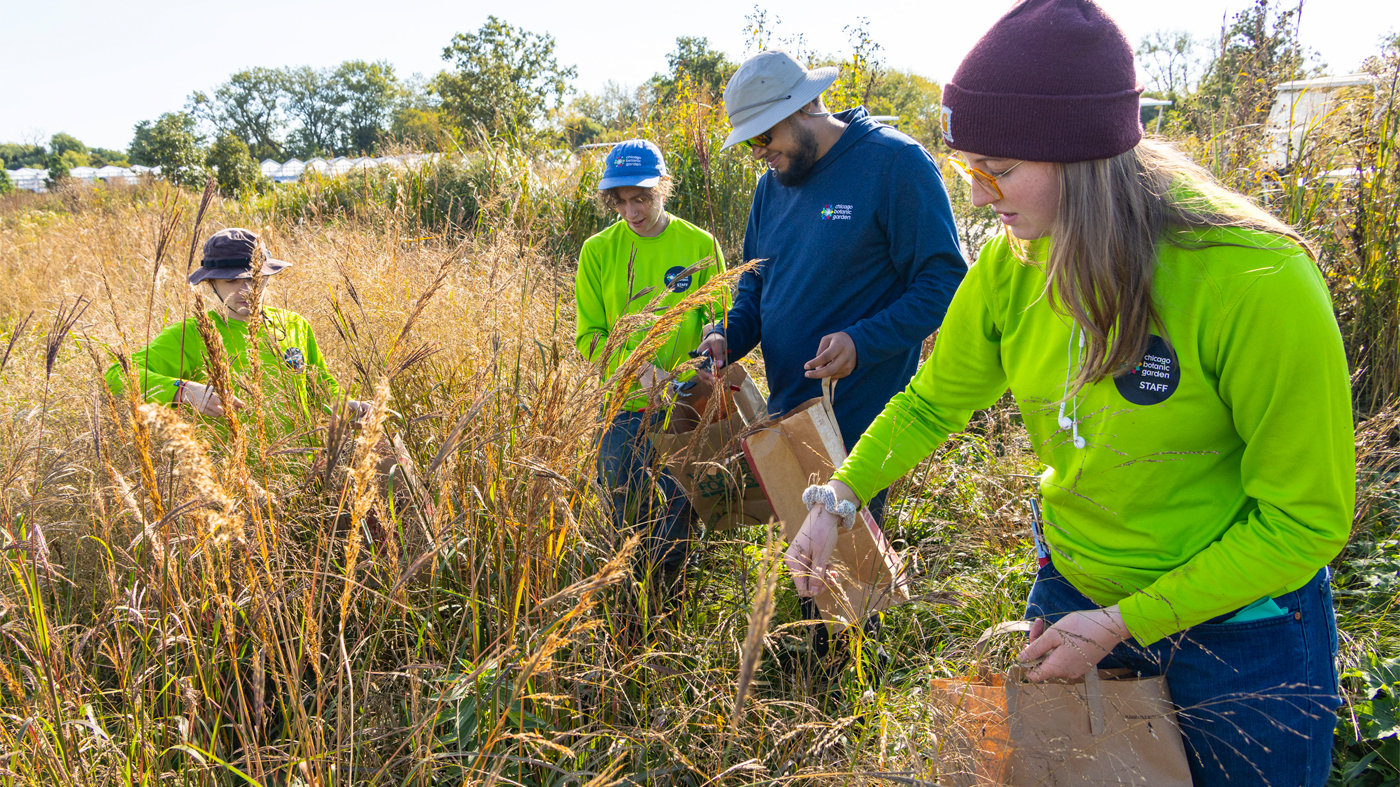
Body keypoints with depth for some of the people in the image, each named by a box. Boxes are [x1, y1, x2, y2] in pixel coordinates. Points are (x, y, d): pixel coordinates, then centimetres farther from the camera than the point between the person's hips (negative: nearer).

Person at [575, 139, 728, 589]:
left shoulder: (700, 245, -1)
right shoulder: (598, 251, -1)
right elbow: (589, 336, 0)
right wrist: (636, 367, -18)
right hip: (623, 405, 1)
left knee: (682, 505, 7)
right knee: (624, 507, 9)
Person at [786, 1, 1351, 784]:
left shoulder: (1256, 282, -29)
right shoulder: (1012, 268, -13)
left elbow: (1305, 520, -20)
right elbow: (933, 401, 2)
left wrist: (1121, 624, -20)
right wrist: (836, 501, -10)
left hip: (1241, 624, -4)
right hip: (1073, 589, 5)